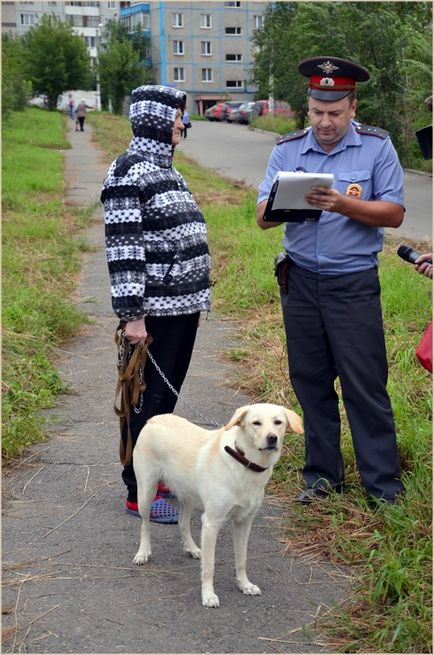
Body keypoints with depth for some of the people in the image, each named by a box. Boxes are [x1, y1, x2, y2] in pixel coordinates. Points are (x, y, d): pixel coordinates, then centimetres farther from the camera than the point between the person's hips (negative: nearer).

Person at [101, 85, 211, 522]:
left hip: (184, 304, 9)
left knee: (168, 394, 17)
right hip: (156, 309, -9)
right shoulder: (129, 173, -14)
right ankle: (140, 492, 9)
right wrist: (131, 314, -21)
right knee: (149, 398, -1)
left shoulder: (164, 168, 15)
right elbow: (123, 248, -18)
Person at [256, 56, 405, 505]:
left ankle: (383, 483, 10)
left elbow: (393, 213, -9)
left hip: (353, 283, -3)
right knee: (310, 382, 11)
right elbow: (262, 215, -2)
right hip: (299, 281, 4)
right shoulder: (287, 150, 4)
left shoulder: (376, 146, -3)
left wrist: (344, 205, -24)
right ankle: (323, 474, 24)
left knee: (365, 385, -1)